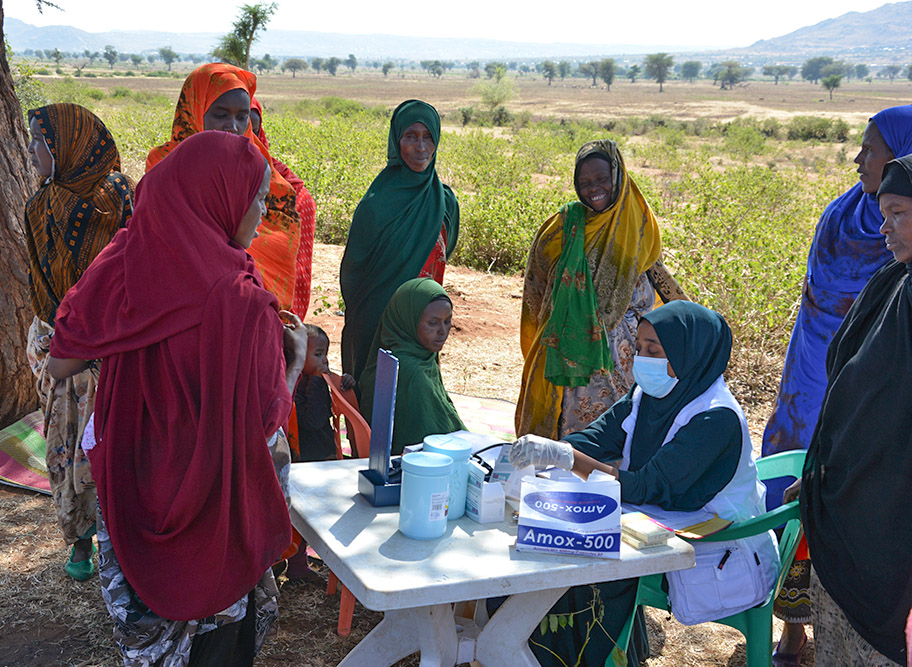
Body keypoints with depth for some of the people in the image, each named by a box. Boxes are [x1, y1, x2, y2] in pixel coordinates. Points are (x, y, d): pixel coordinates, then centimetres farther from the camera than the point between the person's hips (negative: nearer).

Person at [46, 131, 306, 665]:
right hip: (213, 506, -5)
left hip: (129, 493, 6)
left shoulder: (119, 267, -9)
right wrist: (296, 355, -2)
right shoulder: (241, 303, -26)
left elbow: (59, 366, 0)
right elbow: (267, 420, -19)